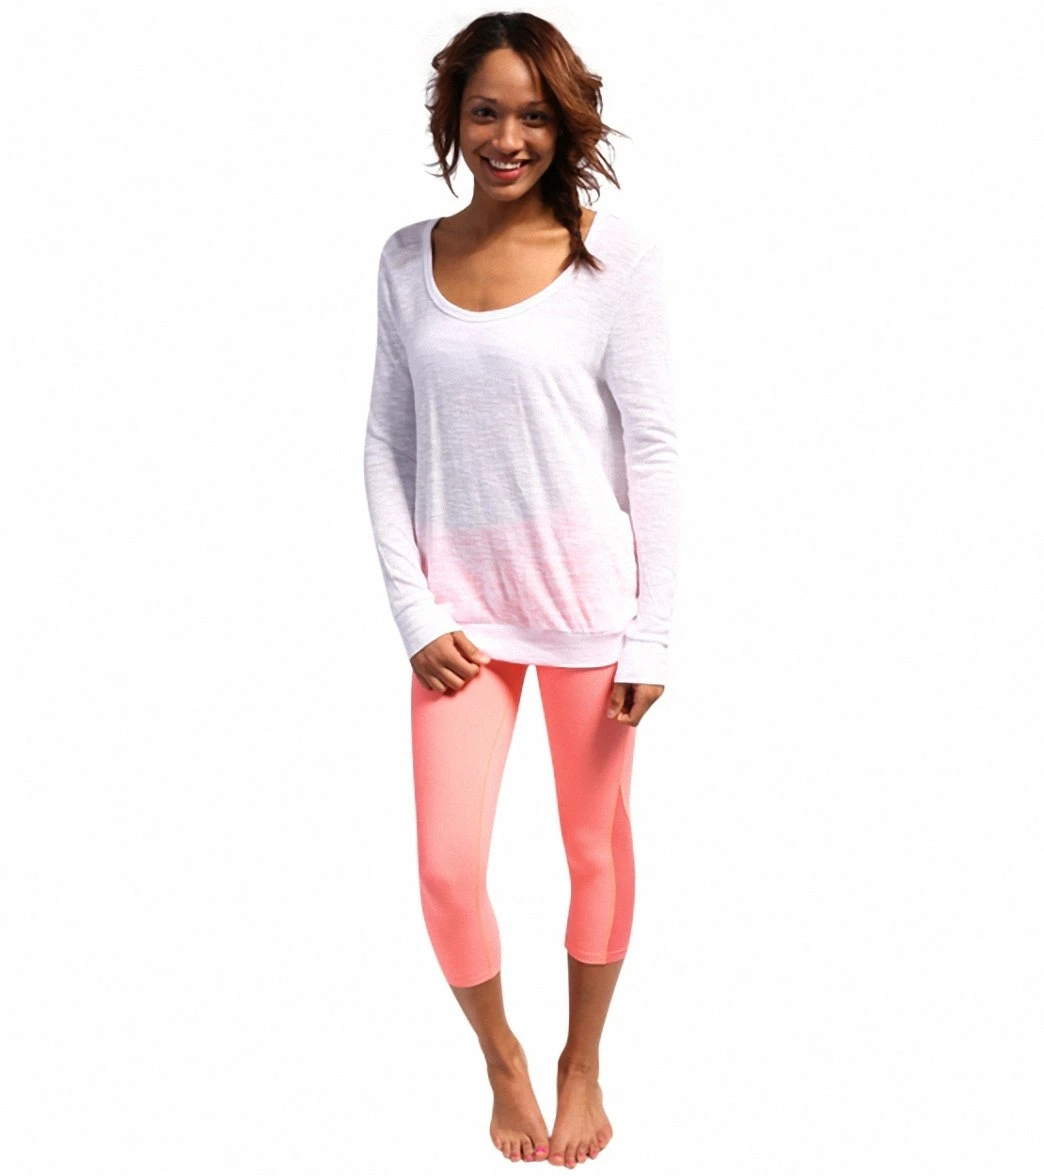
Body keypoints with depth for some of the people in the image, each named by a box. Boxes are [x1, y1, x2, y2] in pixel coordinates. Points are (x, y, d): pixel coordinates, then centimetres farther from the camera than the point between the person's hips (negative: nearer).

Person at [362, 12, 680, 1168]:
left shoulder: (615, 253, -6)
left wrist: (652, 631, -7)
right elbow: (387, 443, 5)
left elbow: (653, 447, -6)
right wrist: (414, 611, -4)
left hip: (586, 594, -2)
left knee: (595, 845, 12)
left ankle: (582, 1062, 37)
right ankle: (502, 1060, 30)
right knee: (447, 868, 0)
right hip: (461, 601, 2)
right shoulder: (408, 257, 4)